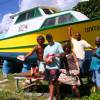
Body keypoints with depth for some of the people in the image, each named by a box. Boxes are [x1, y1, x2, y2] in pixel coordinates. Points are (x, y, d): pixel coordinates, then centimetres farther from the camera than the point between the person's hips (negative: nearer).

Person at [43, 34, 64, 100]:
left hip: (55, 67, -6)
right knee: (50, 82, 12)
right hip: (48, 67, 7)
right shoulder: (46, 48, 15)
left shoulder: (58, 45, -1)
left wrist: (55, 55, -23)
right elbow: (44, 57, 13)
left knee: (52, 82, -9)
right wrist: (46, 60, -10)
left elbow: (62, 54, -7)